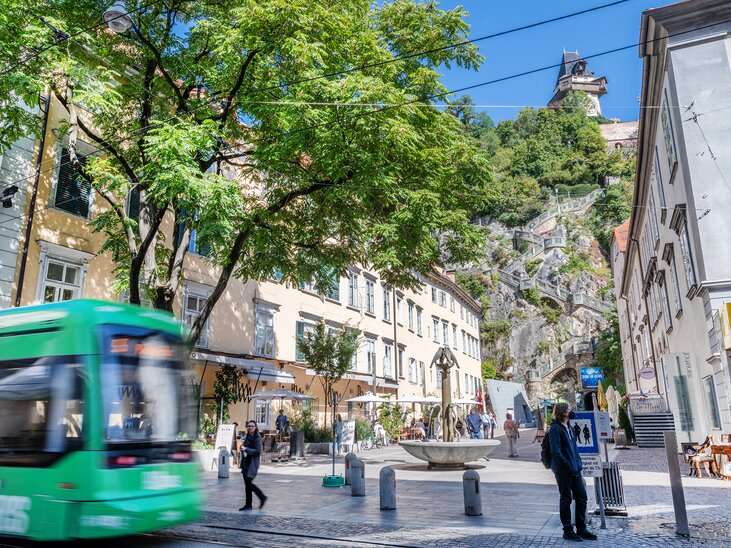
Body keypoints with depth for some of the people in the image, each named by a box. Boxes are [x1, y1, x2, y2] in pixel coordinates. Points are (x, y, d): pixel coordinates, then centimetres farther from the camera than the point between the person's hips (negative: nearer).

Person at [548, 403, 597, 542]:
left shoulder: (569, 428, 14)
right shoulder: (555, 429, -13)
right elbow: (556, 452, -18)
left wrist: (578, 465, 11)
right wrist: (568, 466, -19)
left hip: (575, 470, 8)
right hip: (563, 471, -8)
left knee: (582, 497, 10)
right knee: (566, 499, 3)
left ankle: (581, 529, 23)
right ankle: (568, 531, 15)